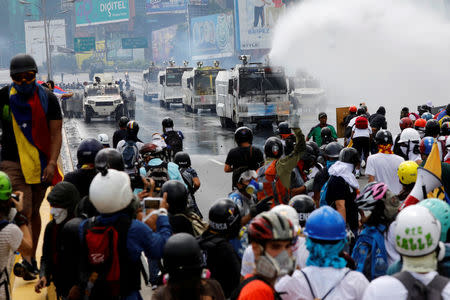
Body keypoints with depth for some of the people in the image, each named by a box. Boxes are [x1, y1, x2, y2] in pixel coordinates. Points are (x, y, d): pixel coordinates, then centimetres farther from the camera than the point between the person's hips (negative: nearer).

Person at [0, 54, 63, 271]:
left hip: (41, 164, 2)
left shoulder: (48, 99, -1)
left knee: (34, 212, 13)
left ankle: (32, 259, 26)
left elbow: (56, 133, -3)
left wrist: (52, 164, -13)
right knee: (23, 213, -13)